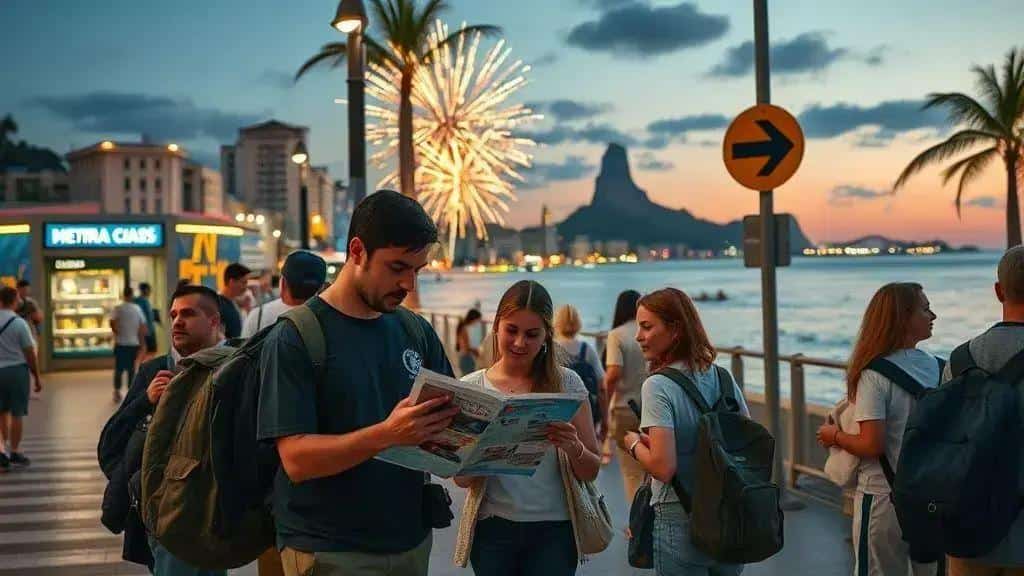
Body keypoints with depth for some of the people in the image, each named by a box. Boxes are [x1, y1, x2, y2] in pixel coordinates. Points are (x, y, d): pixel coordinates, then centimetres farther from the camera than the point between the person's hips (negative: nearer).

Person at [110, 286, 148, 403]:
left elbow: (112, 323, -19)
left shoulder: (117, 308, -4)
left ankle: (117, 393, 8)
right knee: (131, 369, 8)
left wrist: (117, 333, -2)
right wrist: (141, 343, 9)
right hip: (134, 343, 1)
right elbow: (143, 327, 0)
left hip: (120, 343, -1)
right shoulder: (137, 309, 1)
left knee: (119, 369, 7)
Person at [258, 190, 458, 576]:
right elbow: (296, 460, -18)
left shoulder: (417, 333, 4)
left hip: (412, 540, 5)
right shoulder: (294, 338, -12)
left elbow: (448, 421, 9)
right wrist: (385, 435, -31)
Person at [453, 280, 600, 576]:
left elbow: (591, 471, -1)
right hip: (493, 529, 1)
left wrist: (573, 448, -23)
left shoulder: (567, 383, -2)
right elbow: (461, 478, -3)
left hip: (553, 529, 0)